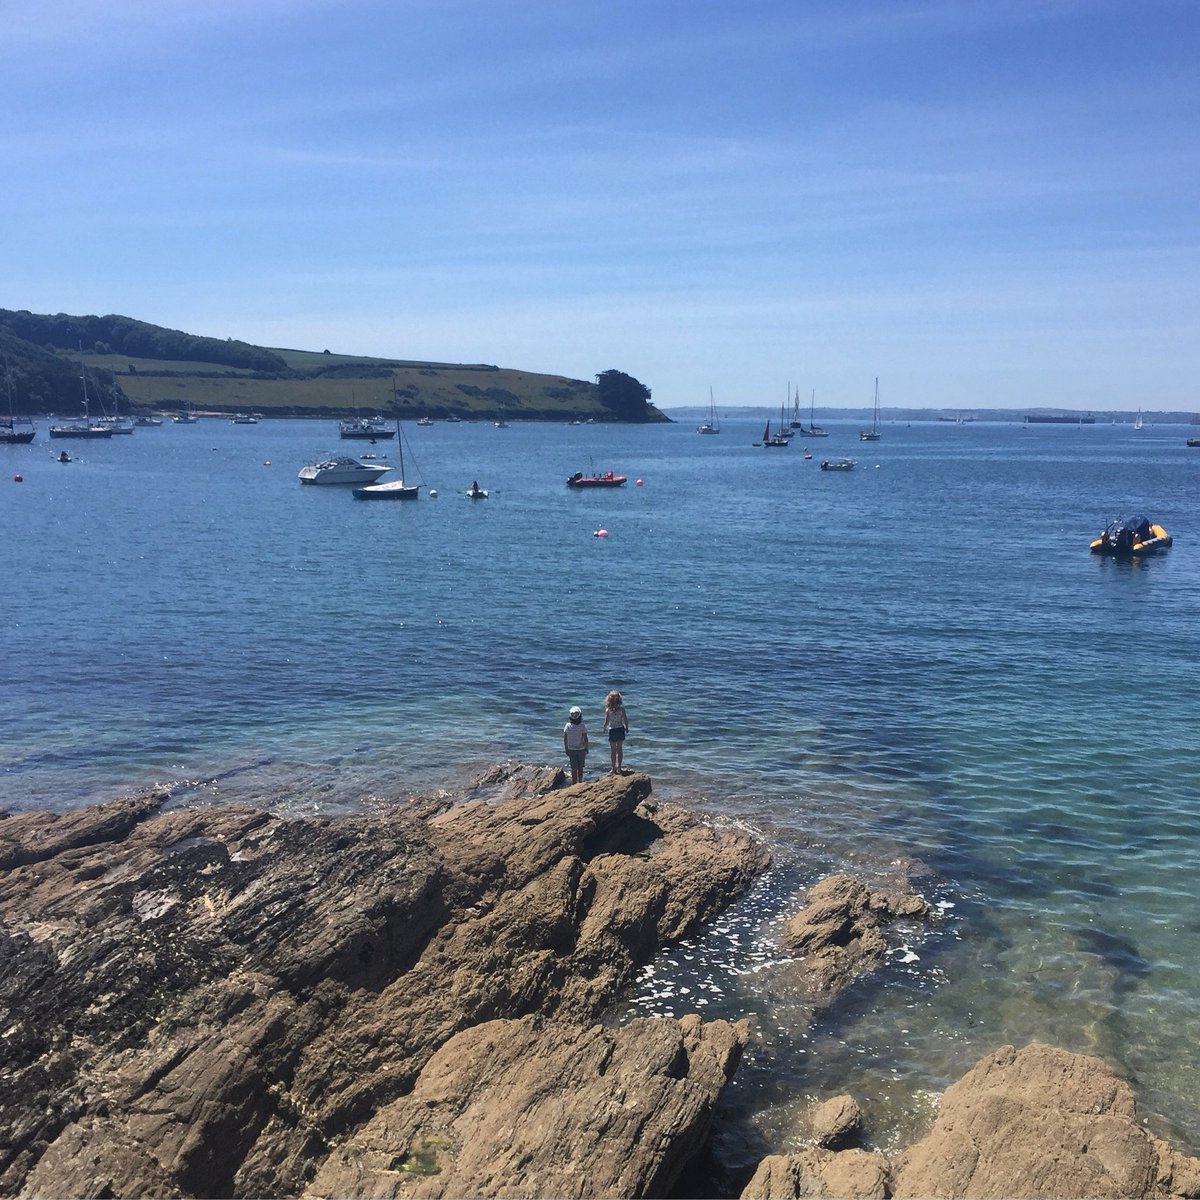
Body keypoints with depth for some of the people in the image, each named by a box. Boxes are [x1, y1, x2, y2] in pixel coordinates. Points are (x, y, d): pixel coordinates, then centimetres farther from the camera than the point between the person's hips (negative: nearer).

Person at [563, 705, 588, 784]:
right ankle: (580, 782, 21)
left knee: (574, 768, 9)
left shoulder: (567, 726, -10)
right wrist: (586, 749, 3)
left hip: (571, 750, 1)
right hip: (581, 749, -1)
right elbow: (585, 739, -12)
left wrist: (566, 749, 8)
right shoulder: (582, 726, -17)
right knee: (580, 768, 13)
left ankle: (574, 783, 13)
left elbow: (565, 739, -4)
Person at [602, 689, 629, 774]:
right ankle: (619, 768, 21)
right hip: (621, 729, 2)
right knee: (620, 749, 15)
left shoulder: (608, 710, -16)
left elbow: (606, 722, -12)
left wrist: (605, 728, 9)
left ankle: (614, 769, 14)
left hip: (612, 730, -2)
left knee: (613, 750, 10)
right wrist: (627, 728, 12)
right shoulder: (622, 709, -10)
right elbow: (625, 720, -5)